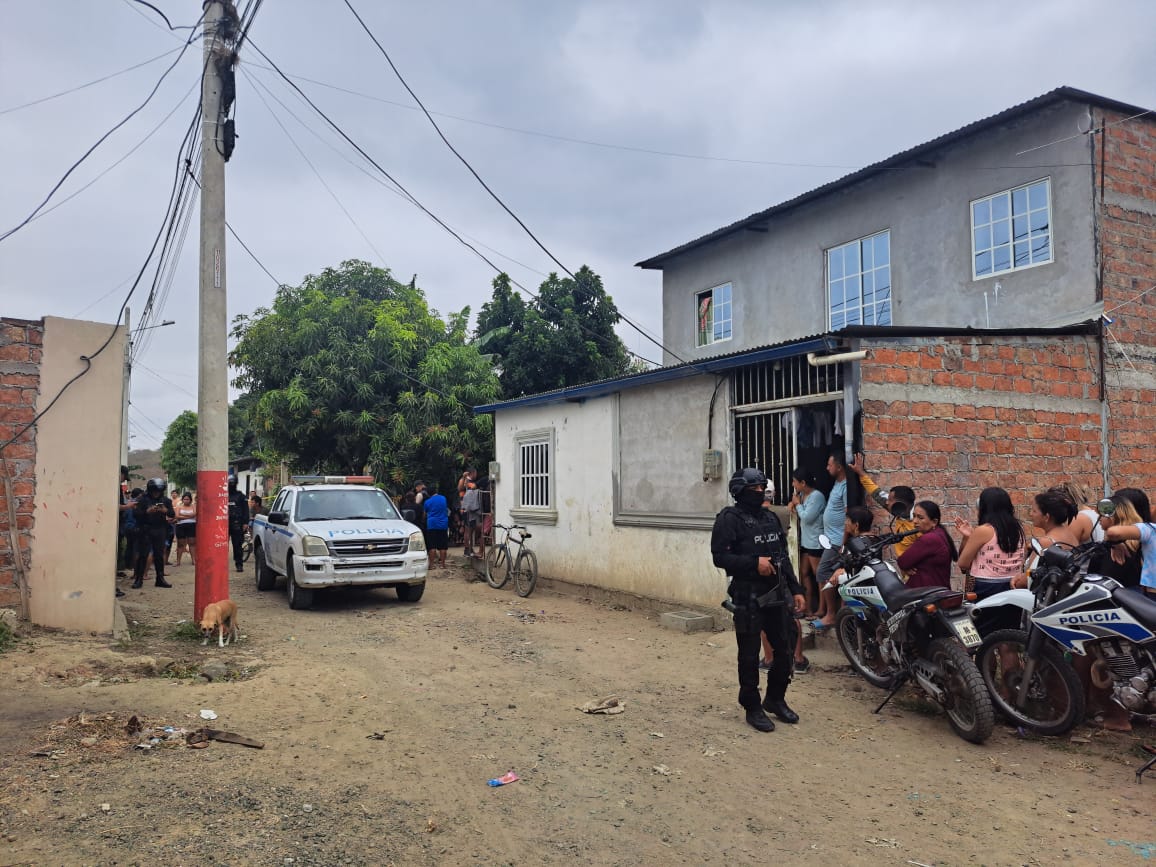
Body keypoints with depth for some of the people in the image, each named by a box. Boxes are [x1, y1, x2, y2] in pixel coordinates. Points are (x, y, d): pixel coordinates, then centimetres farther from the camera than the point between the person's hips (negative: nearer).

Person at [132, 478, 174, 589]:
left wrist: (166, 511, -14)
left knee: (159, 555, 6)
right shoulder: (142, 499, 0)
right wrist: (147, 511, -24)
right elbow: (135, 513, -9)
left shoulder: (166, 500, 10)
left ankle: (160, 578, 12)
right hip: (145, 530, -3)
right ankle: (138, 579, 4)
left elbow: (172, 514, 7)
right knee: (142, 555, -2)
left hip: (160, 531, 3)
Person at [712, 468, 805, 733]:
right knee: (750, 655, 2)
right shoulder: (729, 519, -8)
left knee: (786, 649, 11)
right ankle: (753, 708, 16)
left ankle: (775, 699, 30)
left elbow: (784, 556, 19)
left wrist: (796, 590, 15)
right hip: (748, 597, -7)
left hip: (777, 594, 7)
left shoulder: (770, 517, 14)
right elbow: (719, 556, -15)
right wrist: (754, 563, -23)